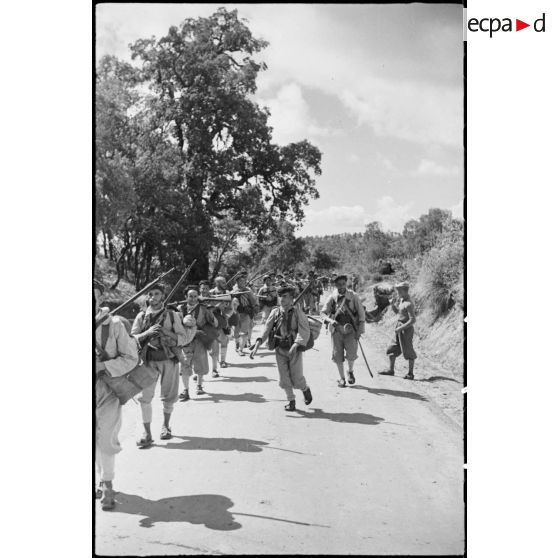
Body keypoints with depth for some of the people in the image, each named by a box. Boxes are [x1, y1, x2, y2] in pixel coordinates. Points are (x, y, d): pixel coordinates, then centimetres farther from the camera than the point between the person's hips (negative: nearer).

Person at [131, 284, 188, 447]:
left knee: (169, 396, 10)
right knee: (145, 397, -6)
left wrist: (167, 332, -17)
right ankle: (147, 434, 3)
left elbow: (184, 339, -1)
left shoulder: (172, 315, 1)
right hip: (149, 361, 0)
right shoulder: (141, 316, 4)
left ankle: (165, 426, 31)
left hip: (169, 360, 0)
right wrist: (148, 333, -17)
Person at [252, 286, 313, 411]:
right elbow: (267, 329, -2)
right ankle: (291, 401, 23)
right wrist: (258, 343, -15)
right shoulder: (275, 312, 0)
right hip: (280, 350, 3)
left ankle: (305, 389, 33)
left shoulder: (297, 312, -9)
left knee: (296, 378, 0)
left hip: (294, 350, -3)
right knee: (284, 378, 5)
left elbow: (304, 331, -16)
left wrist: (295, 345, -29)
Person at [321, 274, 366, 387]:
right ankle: (342, 378, 21)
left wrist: (360, 330, -3)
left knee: (351, 354, -9)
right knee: (338, 356, 3)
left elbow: (361, 313, 2)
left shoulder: (353, 296, -3)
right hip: (337, 330, 1)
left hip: (350, 330, -1)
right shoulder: (332, 297, -2)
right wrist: (331, 320, -17)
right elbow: (323, 312, 4)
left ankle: (350, 372, 22)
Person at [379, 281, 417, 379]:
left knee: (408, 352, 0)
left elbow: (413, 320, -23)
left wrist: (401, 328, -23)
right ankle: (391, 370, 25)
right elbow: (397, 311, 21)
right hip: (399, 328, 10)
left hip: (406, 328, -10)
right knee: (392, 349, 14)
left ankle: (411, 374, 10)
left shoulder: (409, 304, -20)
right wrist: (392, 304, 3)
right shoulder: (401, 300, 8)